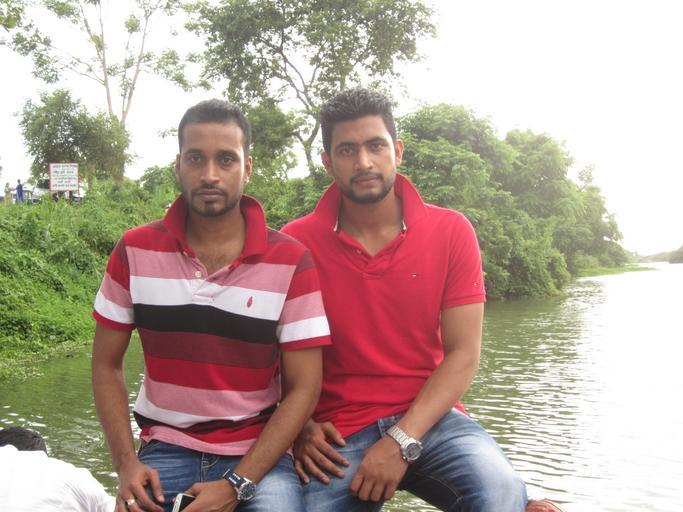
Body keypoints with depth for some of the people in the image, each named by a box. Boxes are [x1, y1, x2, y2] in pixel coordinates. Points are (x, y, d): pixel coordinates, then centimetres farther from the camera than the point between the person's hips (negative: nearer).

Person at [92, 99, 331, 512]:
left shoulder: (291, 261, -9)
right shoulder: (135, 251, -2)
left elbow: (303, 389, -8)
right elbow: (106, 365, 5)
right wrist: (126, 463, -7)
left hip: (258, 455, -1)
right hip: (165, 450, 2)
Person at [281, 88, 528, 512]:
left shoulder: (451, 231, -2)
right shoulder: (297, 243, -3)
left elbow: (463, 354, -5)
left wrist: (401, 442, -15)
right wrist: (301, 428, -12)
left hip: (428, 417, -1)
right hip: (340, 432, 1)